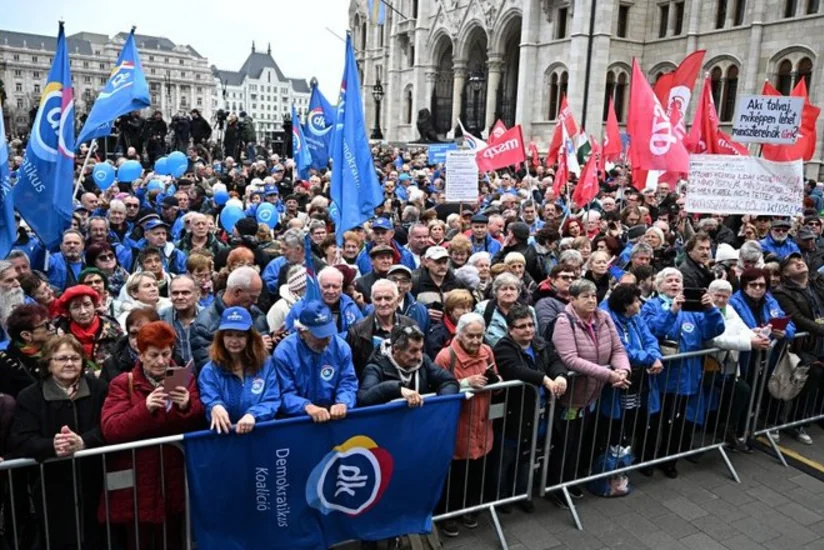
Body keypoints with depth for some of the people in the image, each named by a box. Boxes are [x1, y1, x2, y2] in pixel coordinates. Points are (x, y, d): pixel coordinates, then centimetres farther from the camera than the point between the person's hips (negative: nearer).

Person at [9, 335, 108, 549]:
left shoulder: (99, 389, 4)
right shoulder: (29, 396, 3)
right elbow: (20, 441, -8)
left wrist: (82, 442, -27)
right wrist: (52, 446, -29)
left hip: (94, 484, 1)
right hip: (52, 490, -1)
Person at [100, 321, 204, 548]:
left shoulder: (185, 379, 5)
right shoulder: (123, 383, -3)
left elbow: (199, 423, -2)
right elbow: (110, 430, -14)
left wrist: (186, 406, -22)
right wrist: (145, 408, -29)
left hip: (173, 480, 2)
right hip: (137, 482, -2)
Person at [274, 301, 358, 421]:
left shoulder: (341, 347, -1)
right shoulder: (284, 352, -10)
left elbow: (348, 383, 0)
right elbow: (285, 395, -12)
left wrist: (342, 403, -21)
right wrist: (307, 407, -30)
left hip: (333, 414, 1)